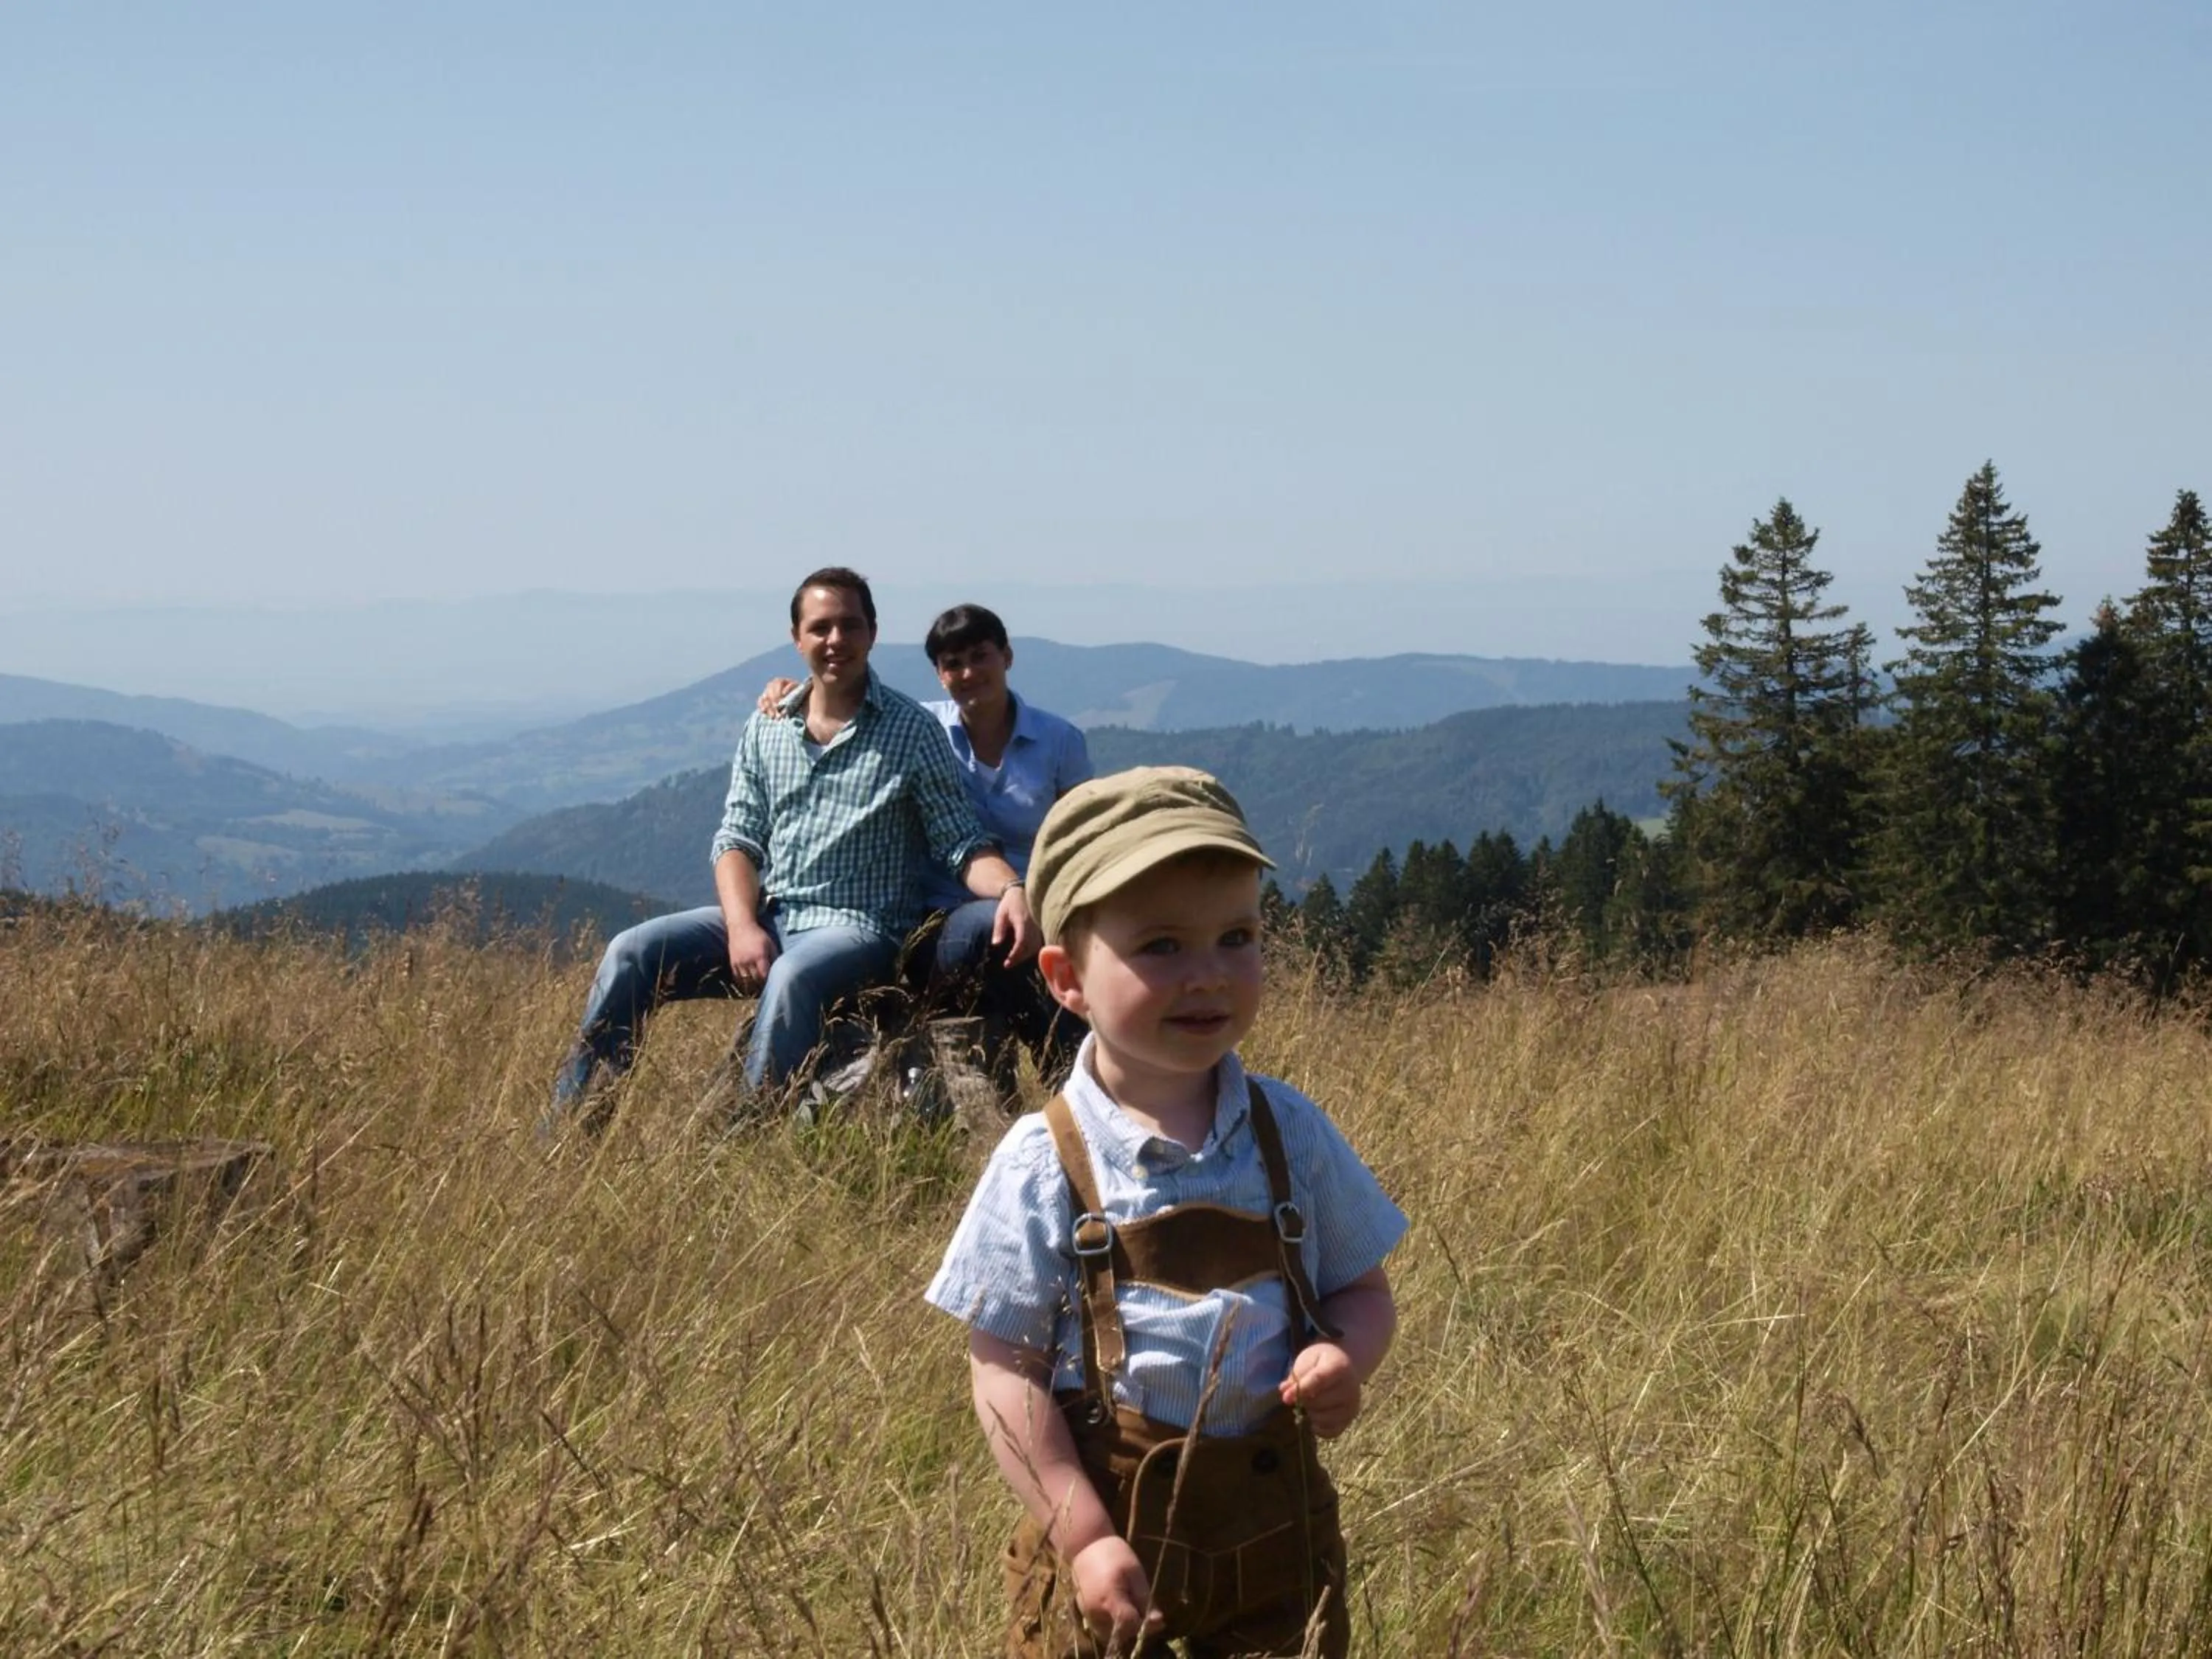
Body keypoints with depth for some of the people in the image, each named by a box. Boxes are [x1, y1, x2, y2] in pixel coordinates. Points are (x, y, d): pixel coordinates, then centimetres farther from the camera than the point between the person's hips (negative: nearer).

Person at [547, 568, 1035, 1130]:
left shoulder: (912, 731, 0)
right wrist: (743, 927, -13)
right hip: (766, 915, 5)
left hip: (859, 926, -4)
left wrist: (1011, 888, -25)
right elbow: (736, 841, 7)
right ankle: (568, 1131, -9)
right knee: (632, 953, -15)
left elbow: (960, 844, -3)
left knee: (793, 978, -38)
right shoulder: (766, 729, 12)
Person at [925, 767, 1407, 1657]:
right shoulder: (1043, 1165, -9)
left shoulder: (1289, 1134, 0)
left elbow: (1362, 1288, 11)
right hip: (1112, 1531, -2)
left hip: (1277, 1546, 2)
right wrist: (1084, 1540, -13)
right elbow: (1005, 1370, -7)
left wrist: (1346, 1356, -12)